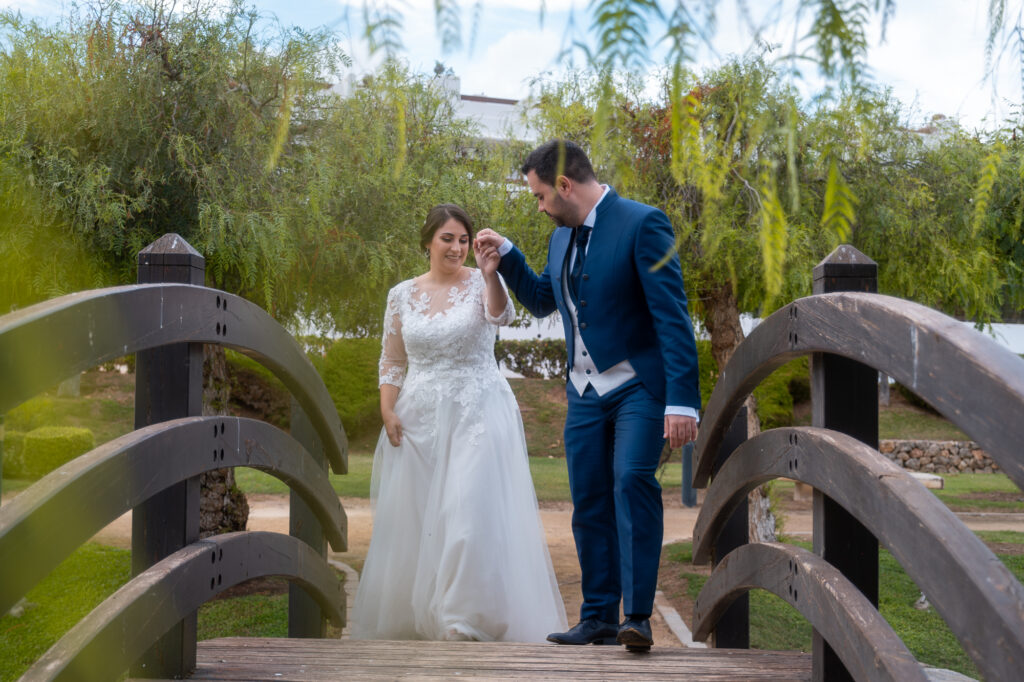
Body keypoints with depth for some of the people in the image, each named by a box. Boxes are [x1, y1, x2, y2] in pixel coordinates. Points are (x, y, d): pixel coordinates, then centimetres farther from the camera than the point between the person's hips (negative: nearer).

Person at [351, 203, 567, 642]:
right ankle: (411, 615, 23)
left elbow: (501, 315, -25)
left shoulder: (479, 284, -3)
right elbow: (391, 362, 10)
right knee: (414, 519, 7)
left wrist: (491, 276, -43)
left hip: (477, 416, -3)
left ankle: (468, 619, -2)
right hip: (418, 420, 3)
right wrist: (387, 412, -2)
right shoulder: (403, 295, 6)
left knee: (471, 512, -10)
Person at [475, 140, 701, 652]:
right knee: (588, 504, 7)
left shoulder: (642, 225, -13)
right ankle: (598, 620, 16)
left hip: (638, 386, -7)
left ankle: (638, 615, -21)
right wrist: (505, 255, 11)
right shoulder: (562, 237, 11)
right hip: (585, 393, 7)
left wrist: (682, 400, -23)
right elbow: (541, 301, 26)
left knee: (632, 479, -25)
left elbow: (672, 316, -18)